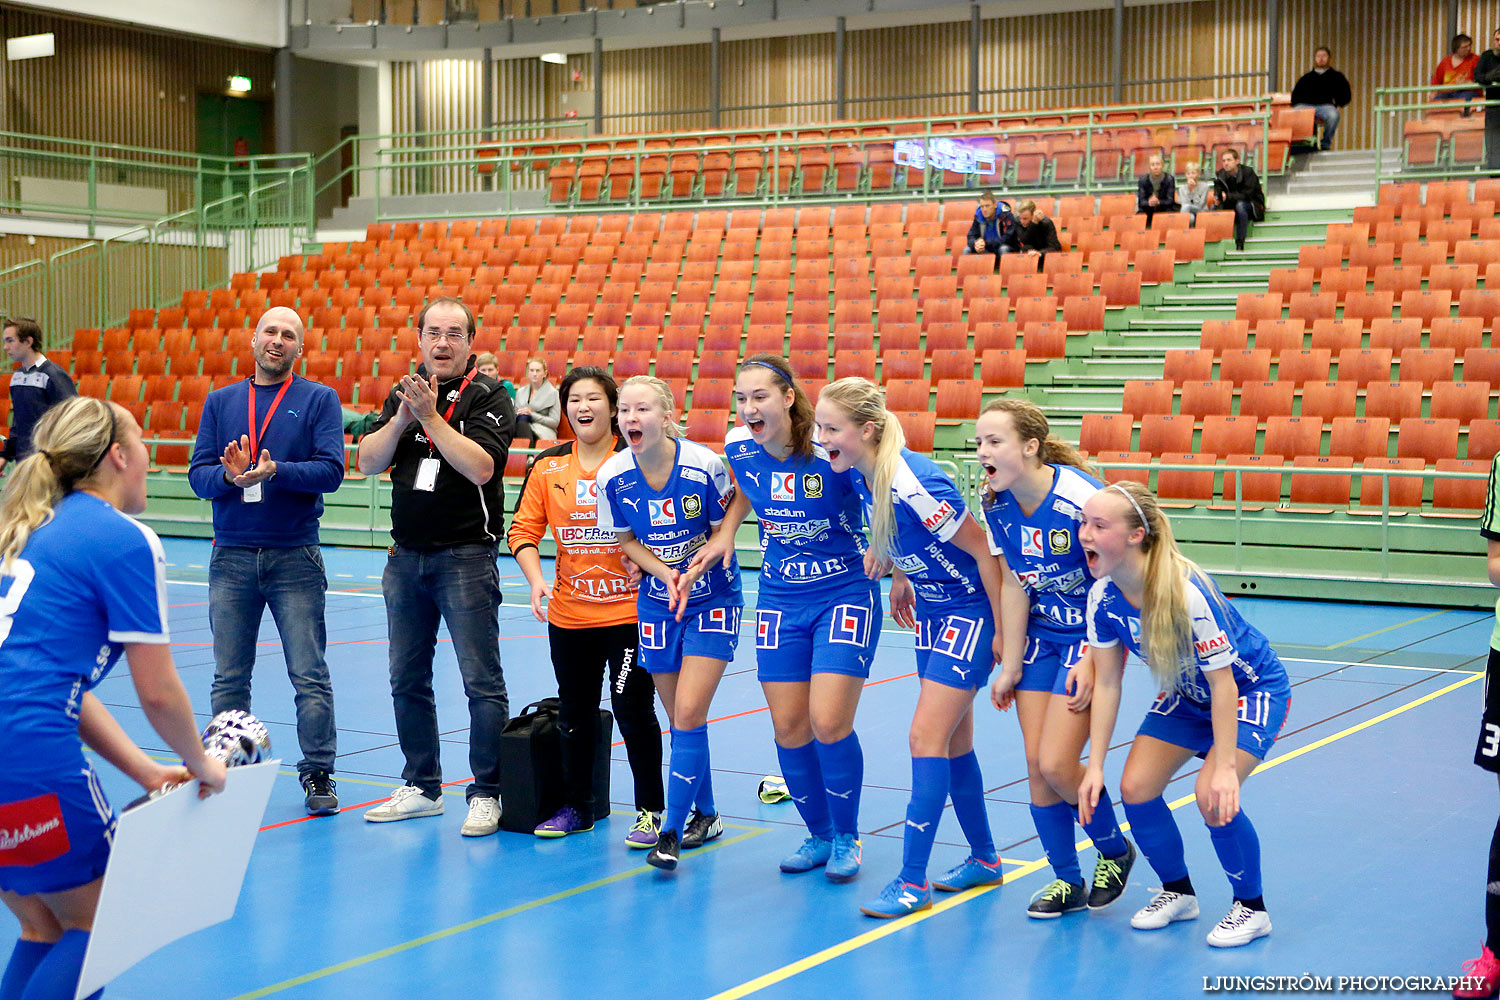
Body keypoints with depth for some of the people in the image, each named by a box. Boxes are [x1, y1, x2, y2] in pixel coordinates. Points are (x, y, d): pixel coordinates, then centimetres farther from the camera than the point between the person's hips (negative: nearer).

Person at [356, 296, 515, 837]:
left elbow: (480, 467, -19)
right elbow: (367, 462, 3)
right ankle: (422, 787, 23)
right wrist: (401, 419, -11)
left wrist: (431, 415, -20)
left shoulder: (488, 397, -5)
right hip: (406, 556, 6)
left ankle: (486, 794, 3)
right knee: (407, 679, 11)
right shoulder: (405, 391, 11)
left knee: (482, 681, -6)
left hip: (466, 555, -6)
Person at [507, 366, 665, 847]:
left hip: (629, 611, -4)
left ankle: (650, 811, 8)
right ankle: (576, 807, 29)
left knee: (634, 709, -5)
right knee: (574, 712, 14)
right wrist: (536, 579, -9)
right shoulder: (547, 466, 4)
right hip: (569, 614, 4)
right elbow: (524, 530, 6)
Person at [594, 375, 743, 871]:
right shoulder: (612, 476, -13)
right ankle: (705, 813, 29)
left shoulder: (704, 465, -21)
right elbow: (627, 541, 1)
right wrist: (666, 574, -16)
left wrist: (691, 575, -21)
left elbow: (722, 532, -7)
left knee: (689, 712, -12)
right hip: (657, 604, 3)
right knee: (680, 718, 10)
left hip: (713, 599, -3)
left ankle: (672, 830, -6)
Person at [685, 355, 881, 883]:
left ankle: (847, 838, 10)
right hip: (780, 598, 5)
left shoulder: (832, 452, -22)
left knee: (829, 722, -13)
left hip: (846, 594, -5)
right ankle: (819, 836, 23)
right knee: (788, 727, 3)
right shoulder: (738, 447, -6)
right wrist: (725, 531, 6)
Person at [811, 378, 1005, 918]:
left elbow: (983, 549, -22)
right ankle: (984, 859, 29)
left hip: (973, 612, -9)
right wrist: (899, 574, 12)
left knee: (927, 737, -11)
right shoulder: (862, 476, -6)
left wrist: (1002, 630, -17)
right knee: (953, 741, 14)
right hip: (933, 611, 9)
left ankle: (912, 881, -7)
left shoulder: (912, 484, -29)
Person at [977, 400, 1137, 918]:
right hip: (1041, 637, 6)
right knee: (1036, 766, 0)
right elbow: (1013, 584, 3)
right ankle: (1067, 881, 18)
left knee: (1056, 763, -12)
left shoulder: (1082, 498, -25)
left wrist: (1092, 662, -19)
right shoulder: (997, 505, -6)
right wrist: (1010, 664, 3)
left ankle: (1115, 850, 16)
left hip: (1092, 638, -6)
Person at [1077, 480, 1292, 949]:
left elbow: (1223, 684, -30)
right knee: (1136, 788, -8)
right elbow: (1106, 683, -9)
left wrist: (1224, 767, -30)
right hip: (1186, 694, 6)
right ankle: (1177, 892, 18)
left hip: (1251, 688, -6)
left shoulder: (1188, 594, -37)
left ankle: (1251, 908, 1)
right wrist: (1095, 766, -10)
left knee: (1214, 797, -24)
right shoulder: (1102, 597, -18)